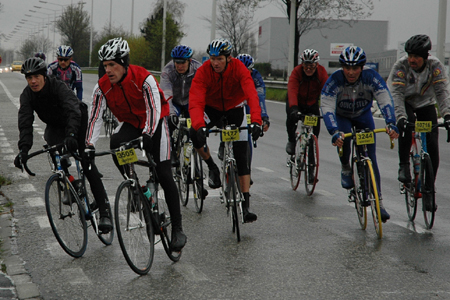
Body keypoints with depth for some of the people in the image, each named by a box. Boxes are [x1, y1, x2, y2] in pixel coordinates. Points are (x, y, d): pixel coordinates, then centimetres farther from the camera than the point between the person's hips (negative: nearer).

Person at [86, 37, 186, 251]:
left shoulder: (143, 79, -28)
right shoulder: (103, 86, -16)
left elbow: (154, 110, -32)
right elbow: (95, 116, -14)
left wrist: (147, 137, -46)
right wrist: (89, 145, -26)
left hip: (155, 124, -4)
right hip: (130, 124, 4)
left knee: (164, 176, -8)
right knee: (115, 143, -31)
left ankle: (177, 229, 1)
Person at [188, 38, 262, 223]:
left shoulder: (239, 68, -26)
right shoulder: (203, 71, -25)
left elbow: (252, 95, -38)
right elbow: (195, 102, -35)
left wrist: (256, 121, -53)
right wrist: (199, 126, -53)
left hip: (234, 110, 0)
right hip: (211, 109, 1)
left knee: (242, 159, -8)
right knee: (195, 134, -30)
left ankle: (246, 206, -5)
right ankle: (212, 167, -2)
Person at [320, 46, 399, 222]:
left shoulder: (371, 77, -28)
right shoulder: (334, 80, -31)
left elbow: (385, 100, -36)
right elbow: (327, 108, -38)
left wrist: (391, 124, -53)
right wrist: (334, 132, -53)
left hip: (363, 116, 1)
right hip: (341, 117, -1)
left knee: (370, 157, -8)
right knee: (343, 137, -33)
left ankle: (378, 201, -1)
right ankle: (345, 169, -3)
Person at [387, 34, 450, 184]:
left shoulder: (435, 65, -21)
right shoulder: (401, 66, -26)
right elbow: (396, 94, -33)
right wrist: (401, 117, -48)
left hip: (426, 103, 2)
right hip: (405, 103, -2)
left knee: (432, 144, -11)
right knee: (406, 125, -36)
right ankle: (404, 166, -23)